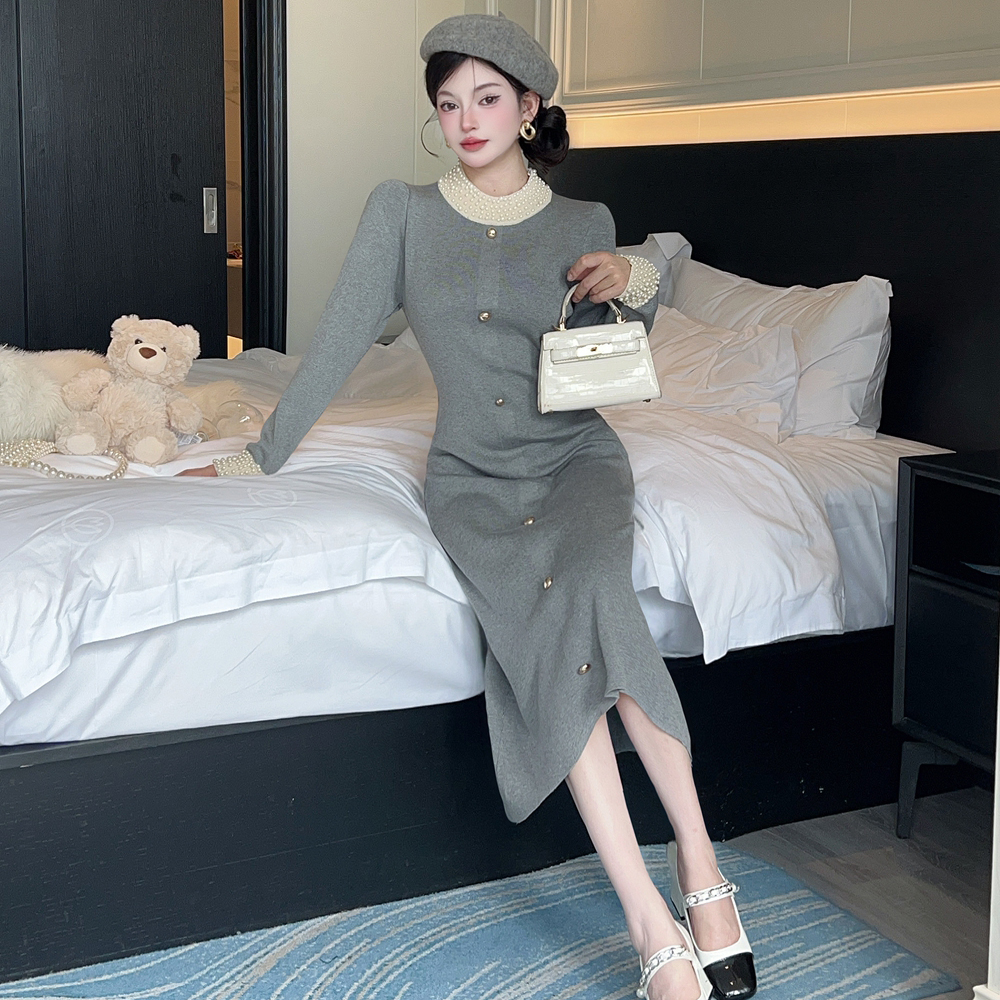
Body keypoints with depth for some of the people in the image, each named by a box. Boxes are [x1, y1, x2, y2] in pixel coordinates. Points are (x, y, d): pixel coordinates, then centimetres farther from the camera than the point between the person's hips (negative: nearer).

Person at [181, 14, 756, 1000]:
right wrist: (259, 457, 3)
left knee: (586, 594, -34)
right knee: (542, 625, -31)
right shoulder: (402, 211, 4)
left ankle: (699, 866, -26)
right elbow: (340, 340, 4)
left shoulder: (585, 225, 7)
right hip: (472, 474, 0)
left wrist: (635, 286, -2)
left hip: (576, 454, 1)